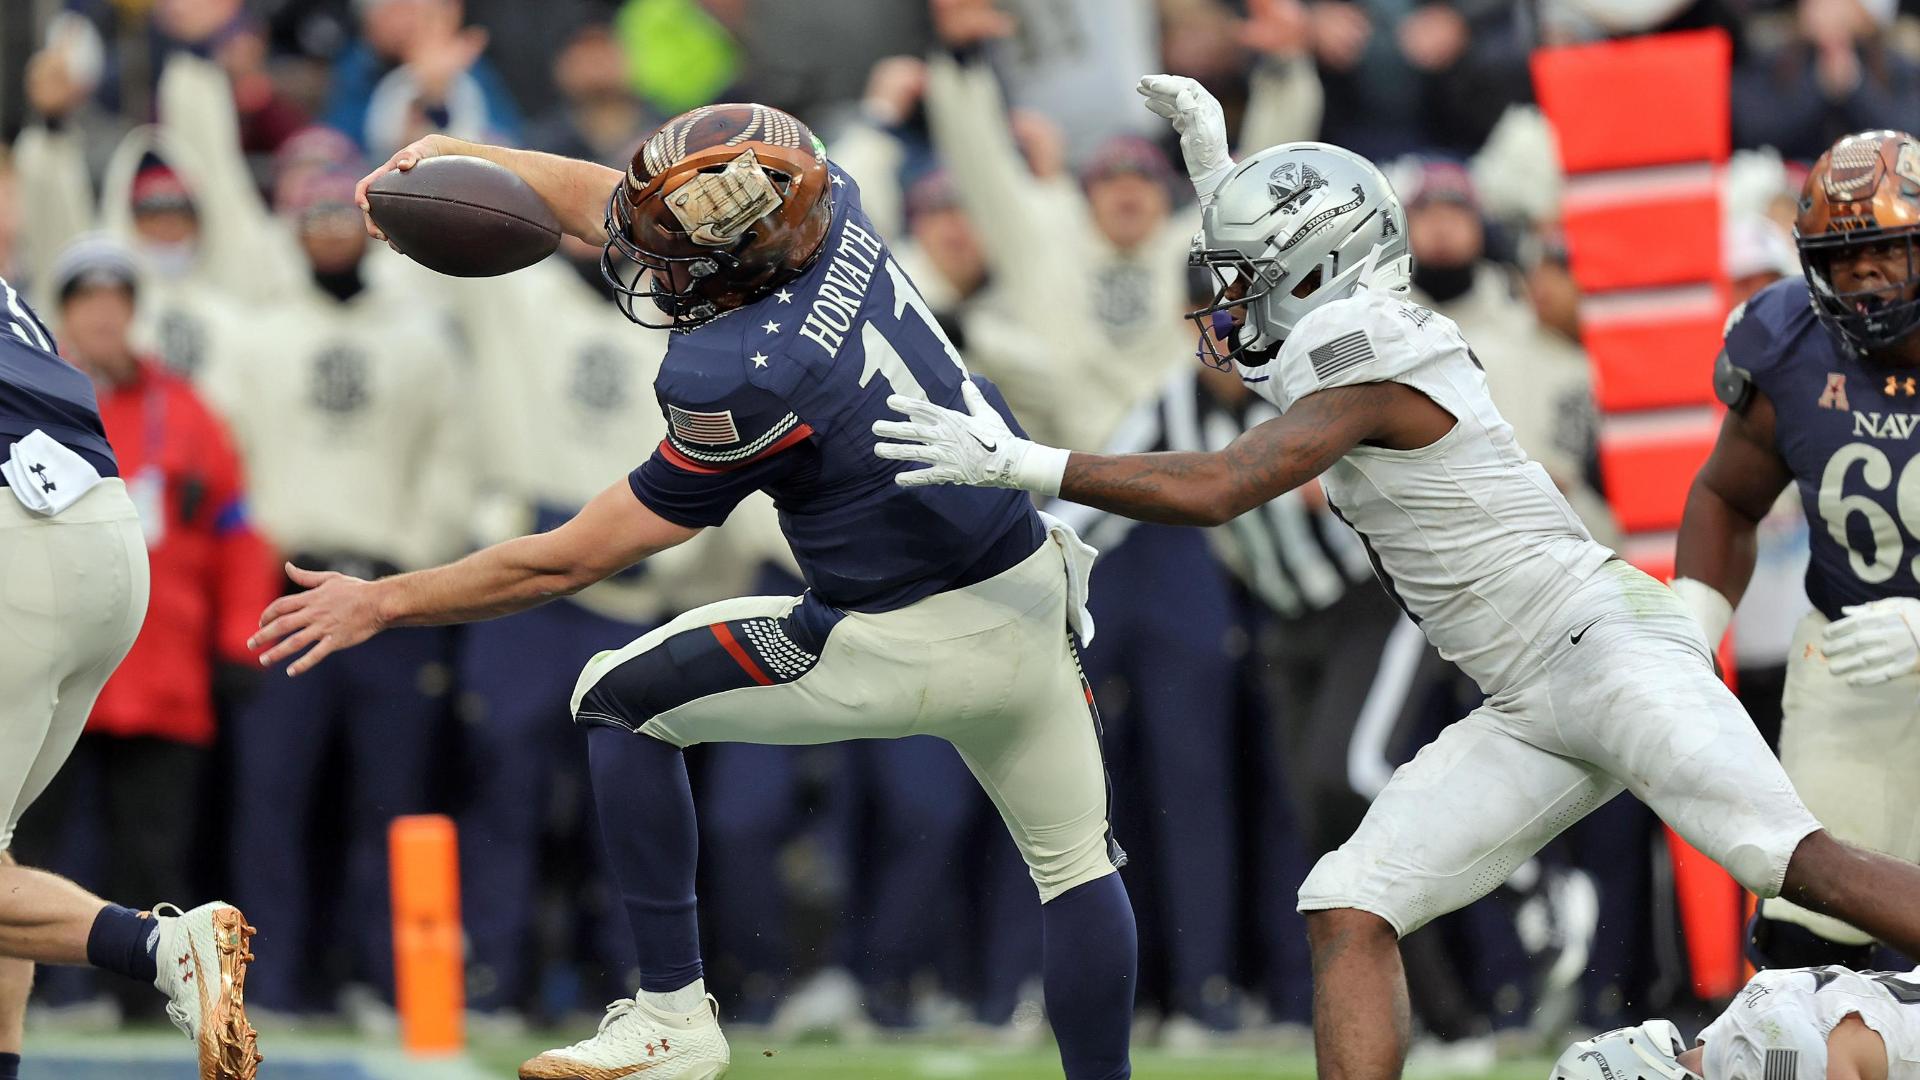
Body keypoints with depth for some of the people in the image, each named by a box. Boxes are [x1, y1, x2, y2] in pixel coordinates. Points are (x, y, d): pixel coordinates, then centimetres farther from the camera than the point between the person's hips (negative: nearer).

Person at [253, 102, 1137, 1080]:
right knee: (1075, 862, 23)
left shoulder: (745, 387, -25)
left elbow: (564, 562, -14)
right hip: (1032, 599, 7)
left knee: (618, 699, 11)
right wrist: (450, 154, 5)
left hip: (898, 656, -7)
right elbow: (600, 199, 10)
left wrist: (385, 603, -4)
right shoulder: (834, 209, -8)